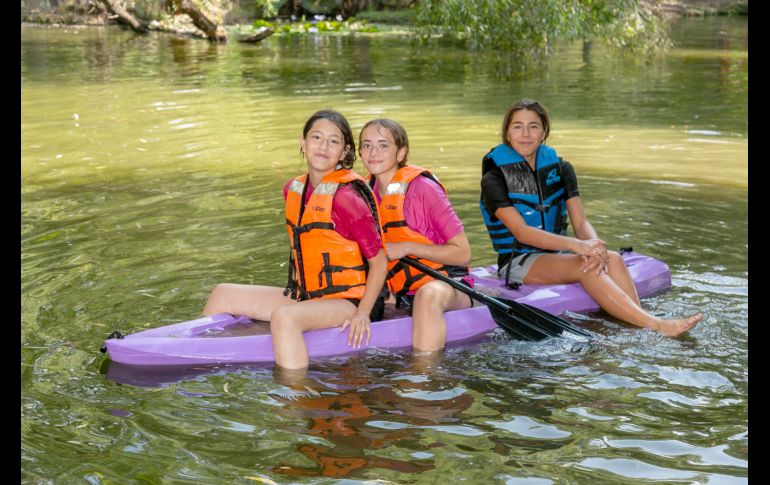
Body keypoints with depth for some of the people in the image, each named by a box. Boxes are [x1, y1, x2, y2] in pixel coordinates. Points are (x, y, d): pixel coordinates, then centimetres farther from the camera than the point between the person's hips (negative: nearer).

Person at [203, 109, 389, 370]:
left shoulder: (346, 197, -16)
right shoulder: (293, 189, 7)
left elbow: (379, 261, -13)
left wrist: (363, 313, -20)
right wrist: (297, 289, 13)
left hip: (348, 300, -8)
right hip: (307, 296, 8)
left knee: (284, 317, -36)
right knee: (223, 294, 7)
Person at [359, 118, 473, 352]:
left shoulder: (422, 188, -12)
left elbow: (462, 254, -13)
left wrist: (406, 248, -19)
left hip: (446, 284, -6)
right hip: (402, 293, 6)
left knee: (429, 294, -38)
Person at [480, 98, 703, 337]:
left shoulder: (560, 169, 8)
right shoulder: (494, 179, -8)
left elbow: (581, 222, 1)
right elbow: (521, 232, -19)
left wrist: (594, 246, -24)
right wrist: (576, 245, -32)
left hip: (557, 253, 5)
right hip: (518, 262, -5)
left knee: (612, 259, -25)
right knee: (585, 266, -32)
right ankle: (655, 325, -40)